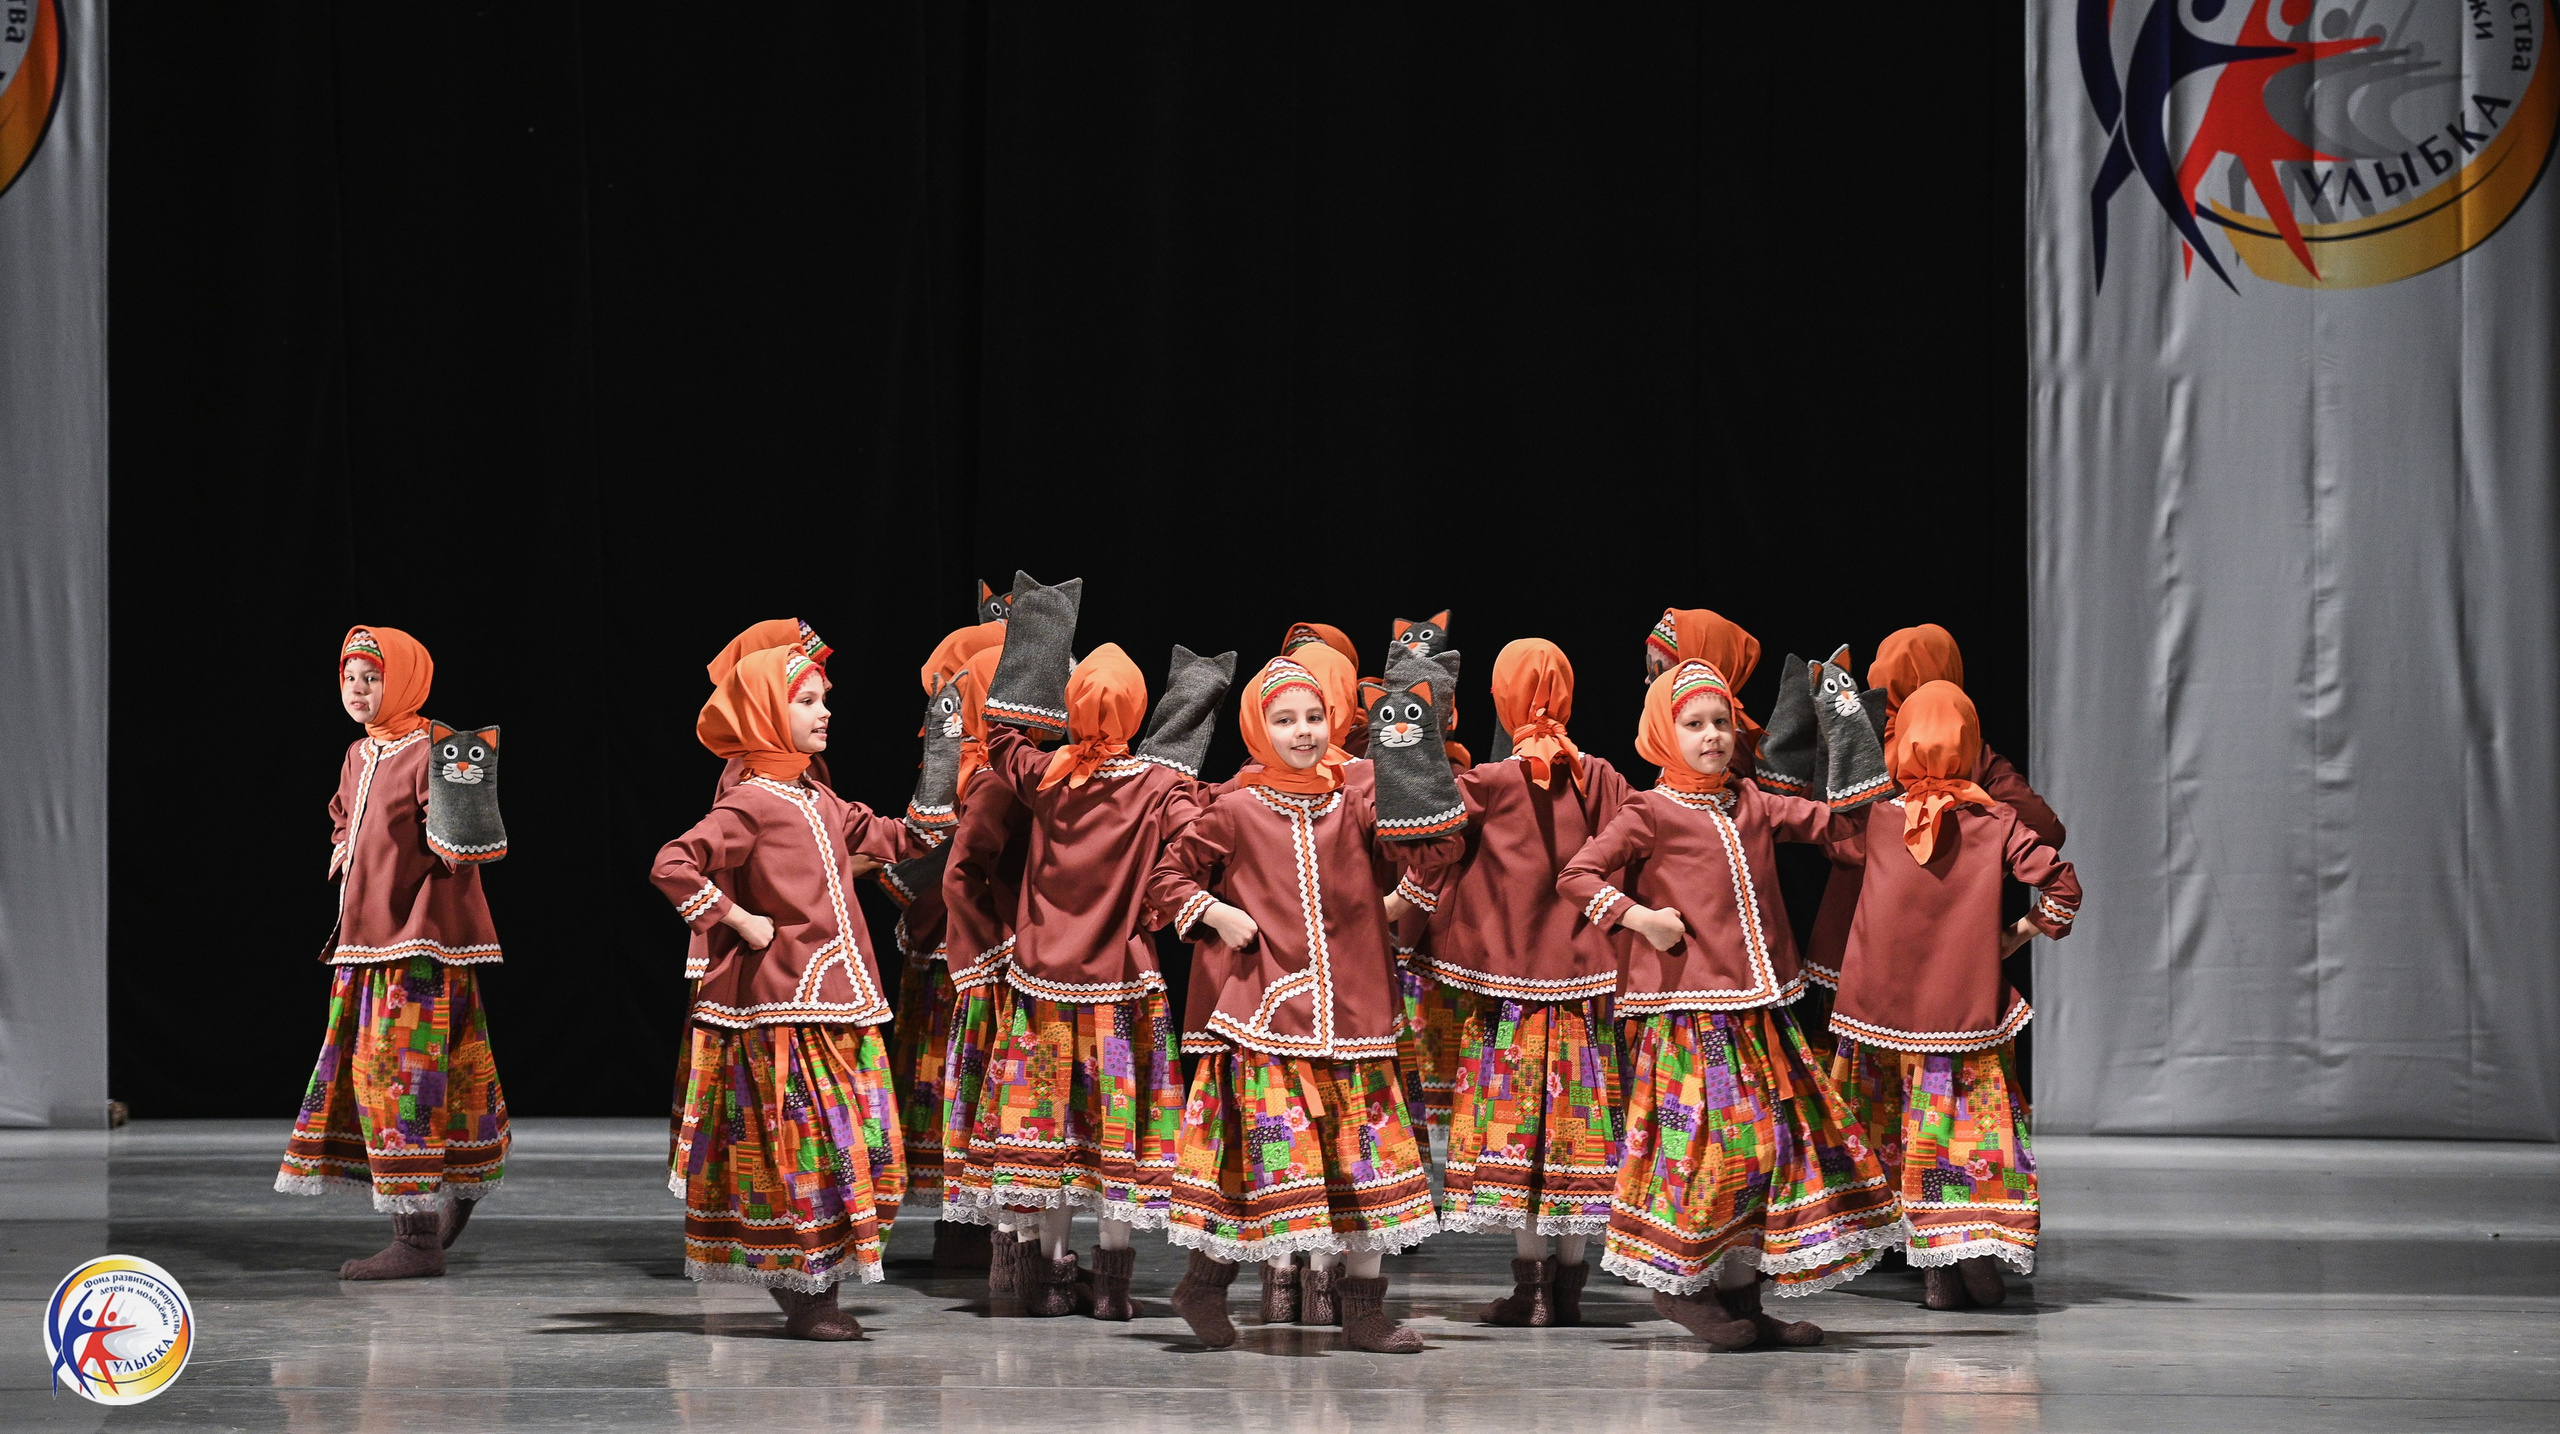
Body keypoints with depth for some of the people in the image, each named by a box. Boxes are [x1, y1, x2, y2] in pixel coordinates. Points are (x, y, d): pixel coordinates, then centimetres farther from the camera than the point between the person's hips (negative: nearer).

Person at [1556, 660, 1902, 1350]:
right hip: (1692, 1008, -7)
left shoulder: (1752, 806, 13)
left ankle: (1741, 1293, 12)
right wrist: (1636, 916, -14)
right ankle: (1679, 1283, 4)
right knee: (1709, 1138, -11)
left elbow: (1836, 820, 17)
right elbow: (1576, 875, -6)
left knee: (1785, 1132, 6)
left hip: (1759, 1005, 7)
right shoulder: (1650, 814, -4)